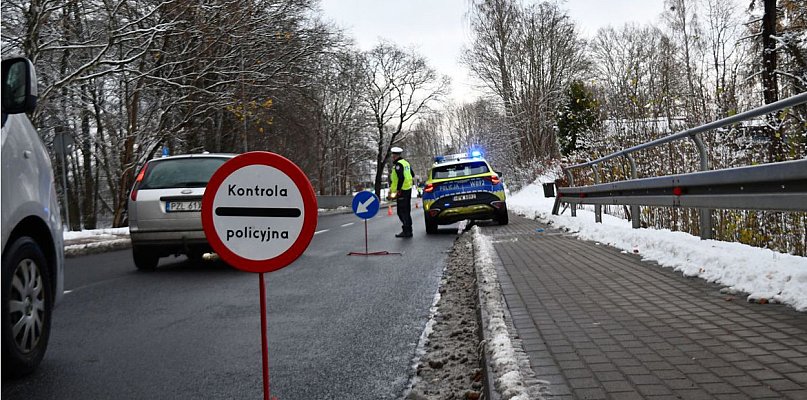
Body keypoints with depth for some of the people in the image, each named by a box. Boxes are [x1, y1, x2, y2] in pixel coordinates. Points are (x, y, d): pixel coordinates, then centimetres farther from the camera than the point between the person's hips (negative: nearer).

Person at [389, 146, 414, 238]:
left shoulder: (398, 165, -15)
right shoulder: (406, 163, 14)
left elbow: (401, 178, -24)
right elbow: (412, 175, 22)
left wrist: (397, 190, -21)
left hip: (402, 191, -10)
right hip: (408, 189, 10)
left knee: (402, 212, -6)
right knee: (407, 211, 16)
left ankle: (407, 231, -7)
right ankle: (408, 230, 22)